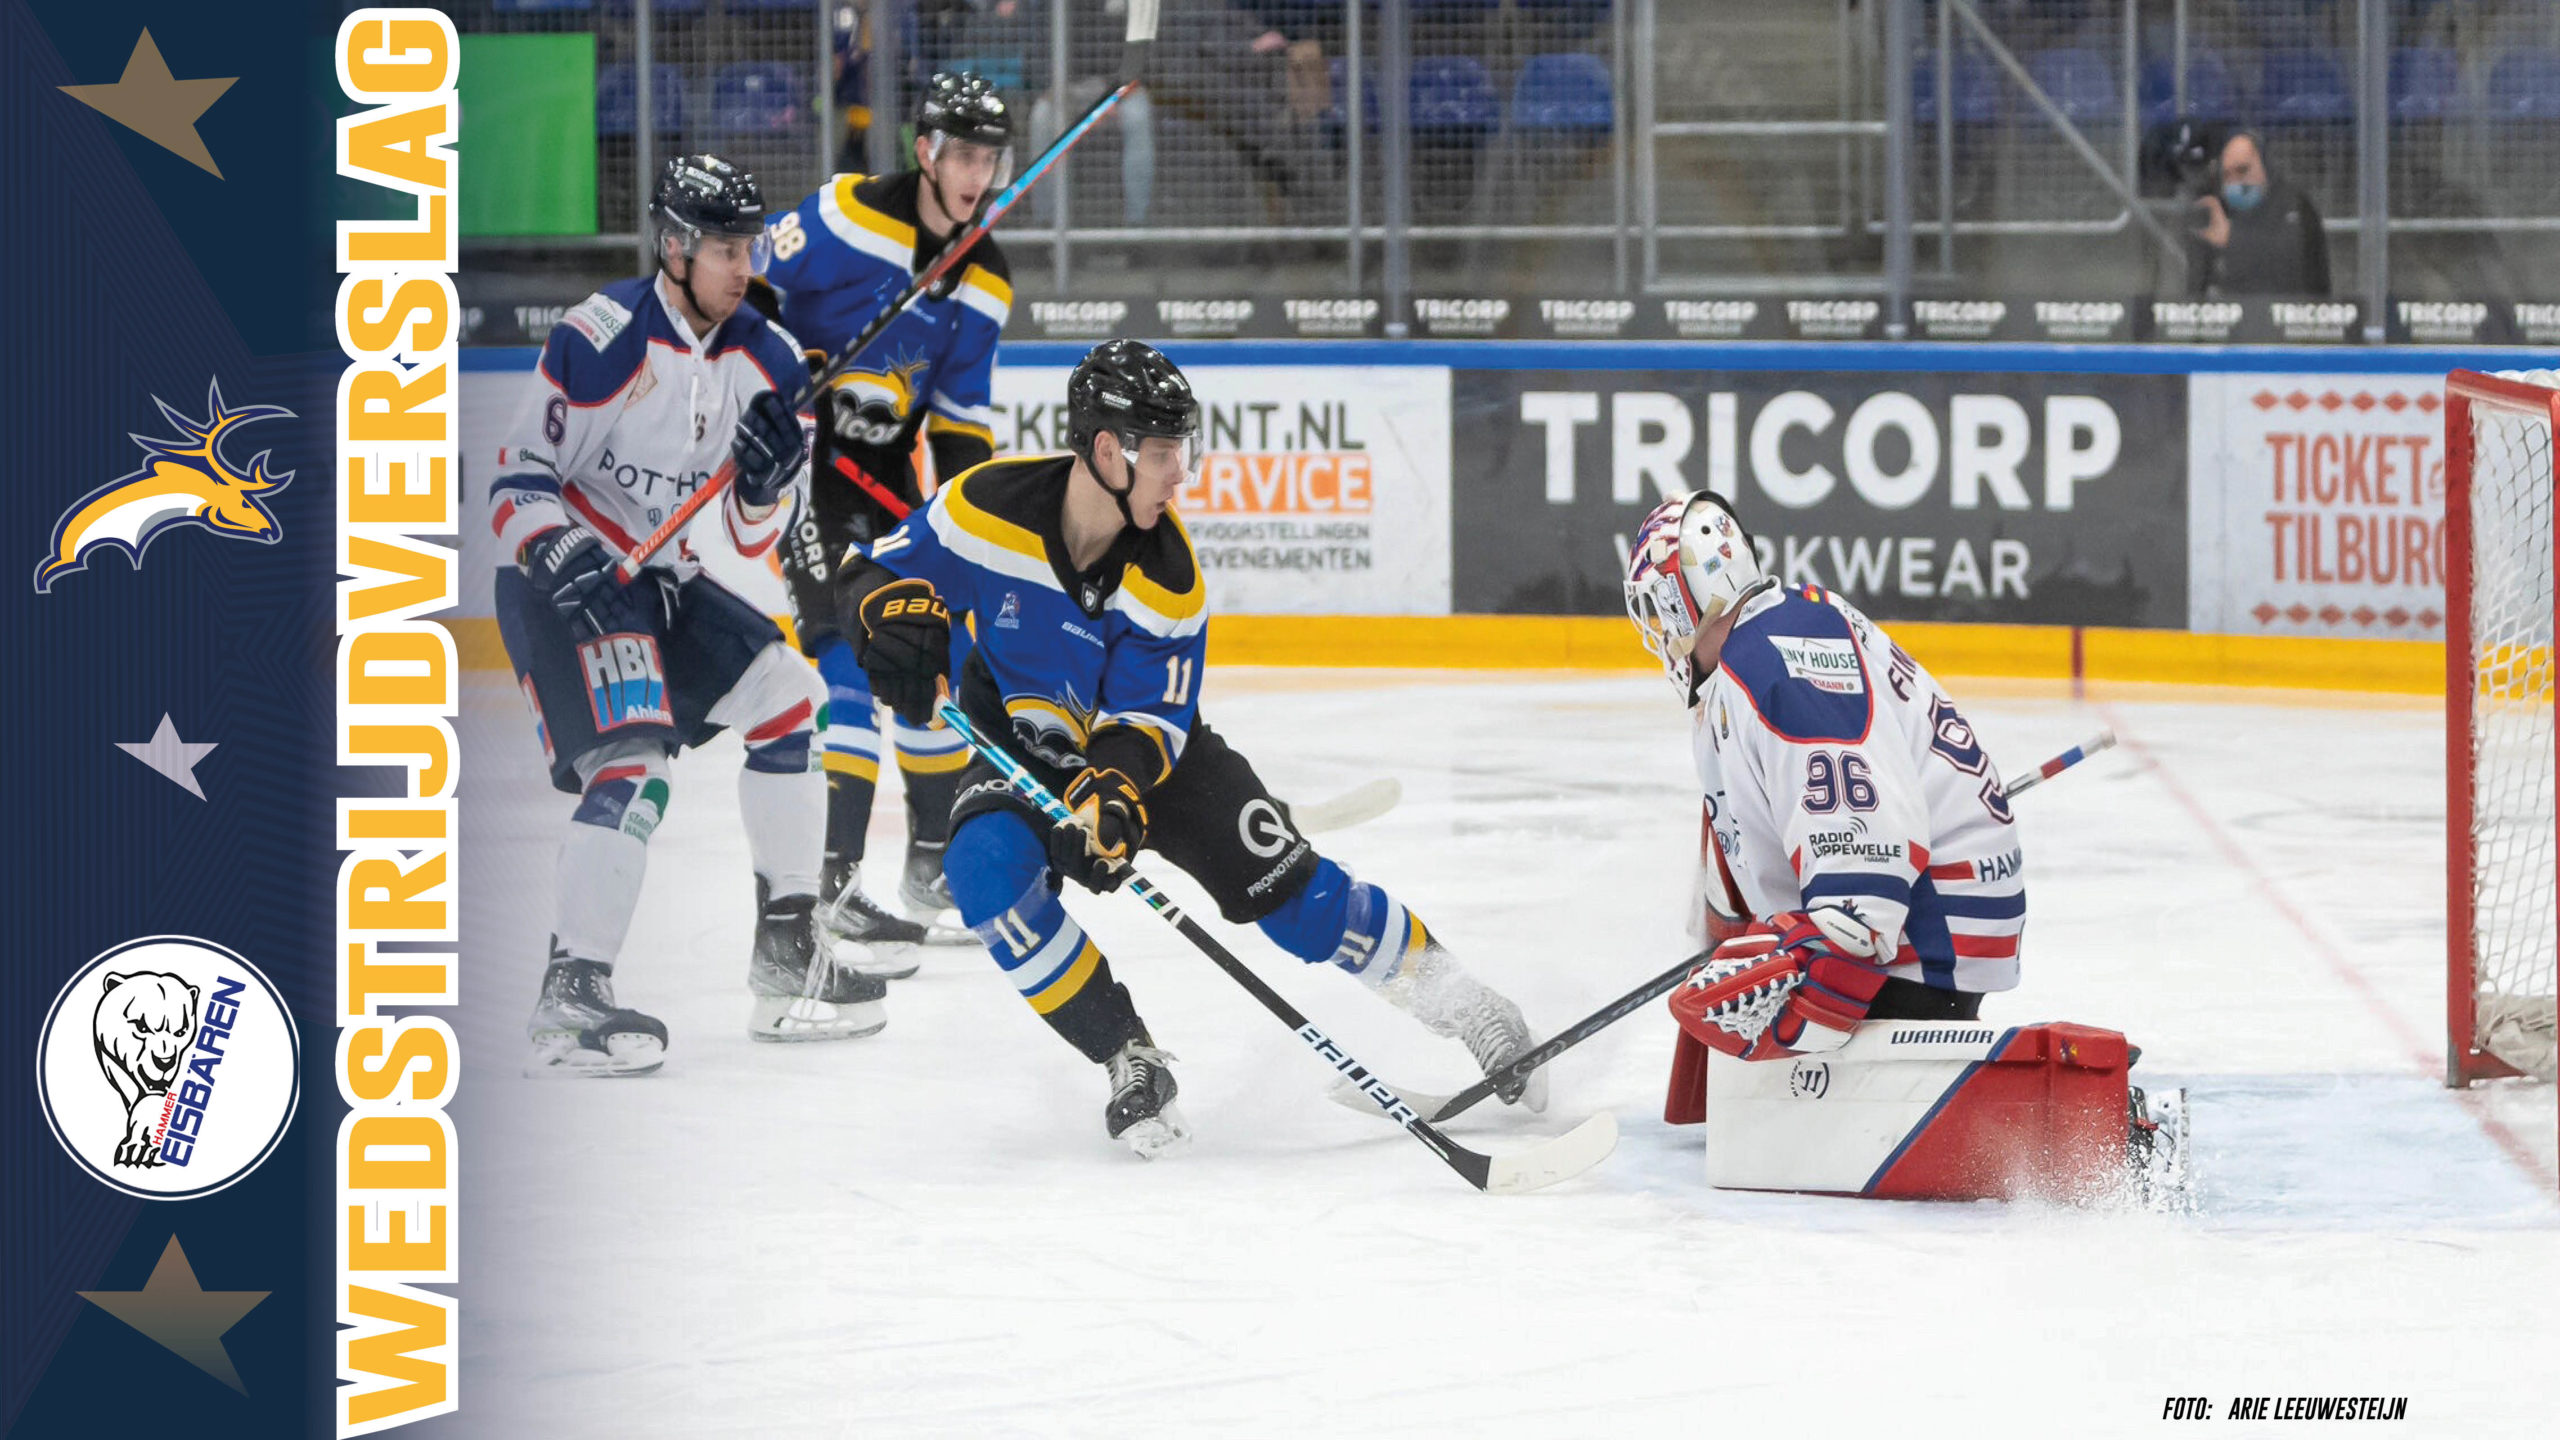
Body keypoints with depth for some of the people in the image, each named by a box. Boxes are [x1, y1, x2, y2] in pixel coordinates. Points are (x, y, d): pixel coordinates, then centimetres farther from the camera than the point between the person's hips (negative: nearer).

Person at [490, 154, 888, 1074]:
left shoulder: (761, 361, 4)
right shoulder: (602, 337, -18)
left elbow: (753, 541, 6)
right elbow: (518, 477, -15)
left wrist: (765, 481, -15)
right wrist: (563, 560, -31)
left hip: (662, 583, 8)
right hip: (565, 579, -8)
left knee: (789, 697, 9)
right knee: (634, 764, -24)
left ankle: (787, 957, 19)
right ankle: (570, 1000, -24)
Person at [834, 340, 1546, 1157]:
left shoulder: (1168, 577, -21)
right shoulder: (989, 507, -23)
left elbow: (1149, 720, -19)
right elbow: (878, 576, -14)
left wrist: (1115, 789, -41)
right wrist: (896, 620, -38)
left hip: (1148, 743, 0)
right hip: (1020, 744, 0)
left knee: (1288, 888, -12)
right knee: (988, 869, -31)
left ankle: (1459, 1004, 8)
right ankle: (1131, 1062, -17)